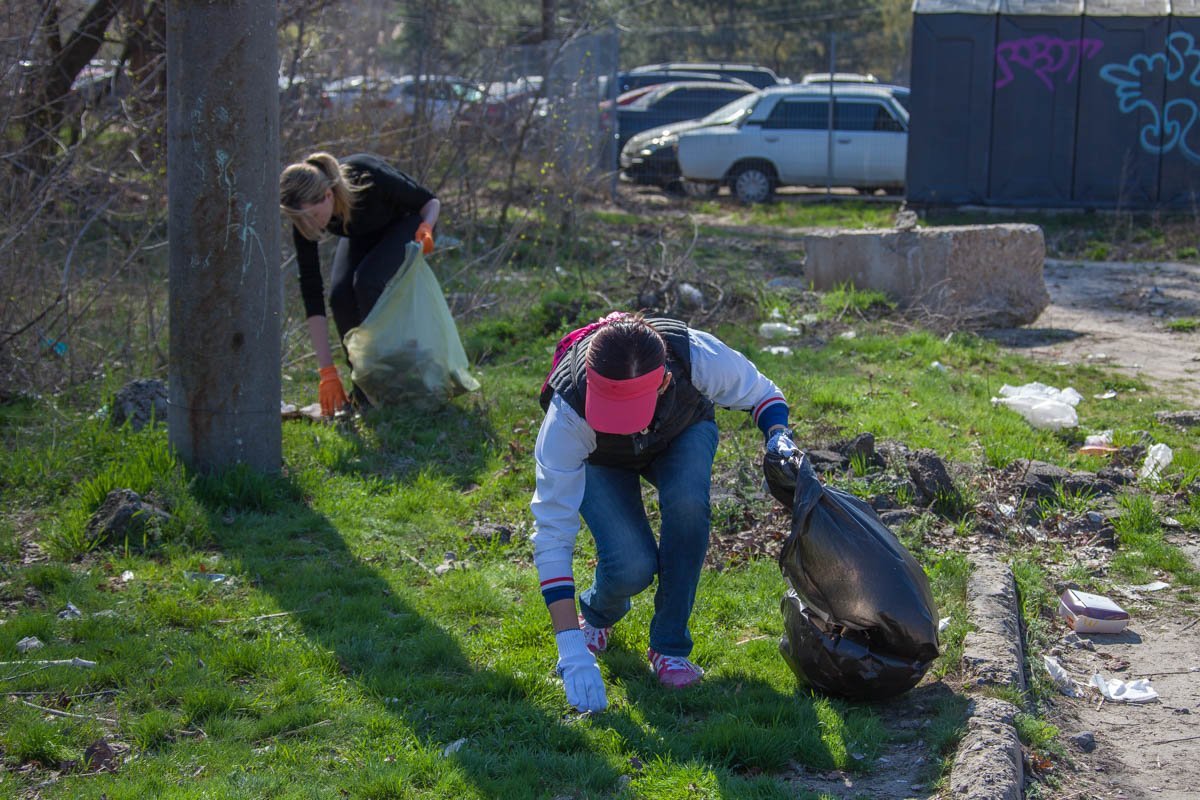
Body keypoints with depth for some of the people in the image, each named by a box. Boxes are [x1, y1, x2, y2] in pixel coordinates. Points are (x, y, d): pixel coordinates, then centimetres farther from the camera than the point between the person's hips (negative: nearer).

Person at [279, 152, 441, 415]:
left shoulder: (370, 177, -40)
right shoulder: (305, 216, -29)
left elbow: (430, 201, -19)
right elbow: (311, 292, -27)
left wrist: (425, 229, -42)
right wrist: (326, 371, -30)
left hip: (404, 224, -3)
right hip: (361, 235, 4)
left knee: (366, 281, -29)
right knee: (340, 294, -22)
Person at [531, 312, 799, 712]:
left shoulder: (697, 354, -39)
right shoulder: (568, 414, -42)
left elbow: (762, 394, -15)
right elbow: (552, 533, -40)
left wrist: (779, 437, -39)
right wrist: (572, 649, -46)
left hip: (683, 433, 2)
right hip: (601, 460, -1)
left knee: (686, 500, -33)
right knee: (631, 566, -25)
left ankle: (670, 646, -14)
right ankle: (598, 615, 14)